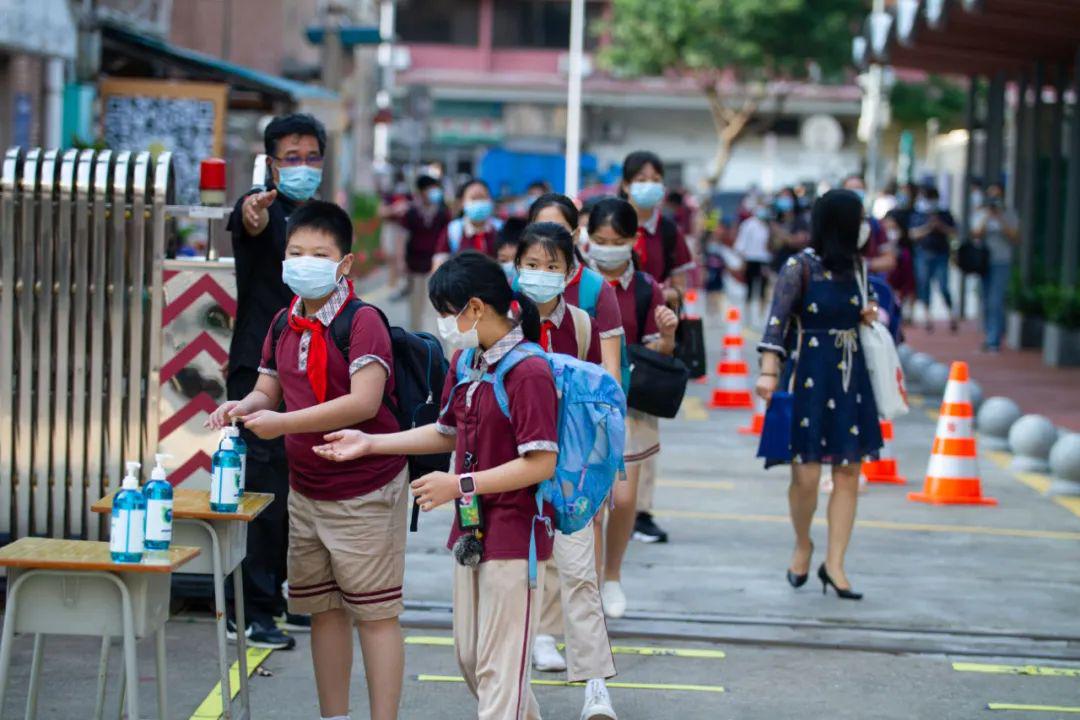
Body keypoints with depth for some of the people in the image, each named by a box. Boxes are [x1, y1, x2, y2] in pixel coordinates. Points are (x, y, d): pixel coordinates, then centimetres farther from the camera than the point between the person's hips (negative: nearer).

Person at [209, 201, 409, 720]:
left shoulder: (362, 321, -16)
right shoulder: (283, 324, 8)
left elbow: (364, 402, -26)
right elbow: (269, 390, 16)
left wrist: (284, 423, -28)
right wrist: (243, 407, -8)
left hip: (365, 492, -7)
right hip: (305, 490, 8)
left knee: (374, 613, -1)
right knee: (323, 609, 14)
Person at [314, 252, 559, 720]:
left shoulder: (528, 372, -20)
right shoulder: (465, 362, 8)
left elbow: (541, 463, -22)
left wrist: (460, 485, -21)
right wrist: (369, 444, 13)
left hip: (514, 536, -9)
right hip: (471, 532, 9)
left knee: (497, 668, -4)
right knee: (470, 657, 17)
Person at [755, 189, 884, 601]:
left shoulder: (853, 267, 11)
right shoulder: (800, 268, -8)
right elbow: (777, 322, -16)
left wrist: (869, 318, 4)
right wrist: (768, 371, -27)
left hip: (850, 380, 6)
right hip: (808, 378, -6)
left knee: (849, 474, 1)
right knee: (806, 474, -5)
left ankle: (834, 564, 8)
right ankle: (802, 545, 22)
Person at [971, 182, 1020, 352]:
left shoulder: (1009, 215, 3)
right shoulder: (980, 214, 9)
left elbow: (1016, 239, -4)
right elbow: (976, 234, -2)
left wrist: (1000, 220, -11)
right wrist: (987, 217, -11)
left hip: (1002, 263, -3)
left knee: (996, 302, -13)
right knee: (986, 302, 7)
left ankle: (994, 341, -14)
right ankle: (989, 336, 18)